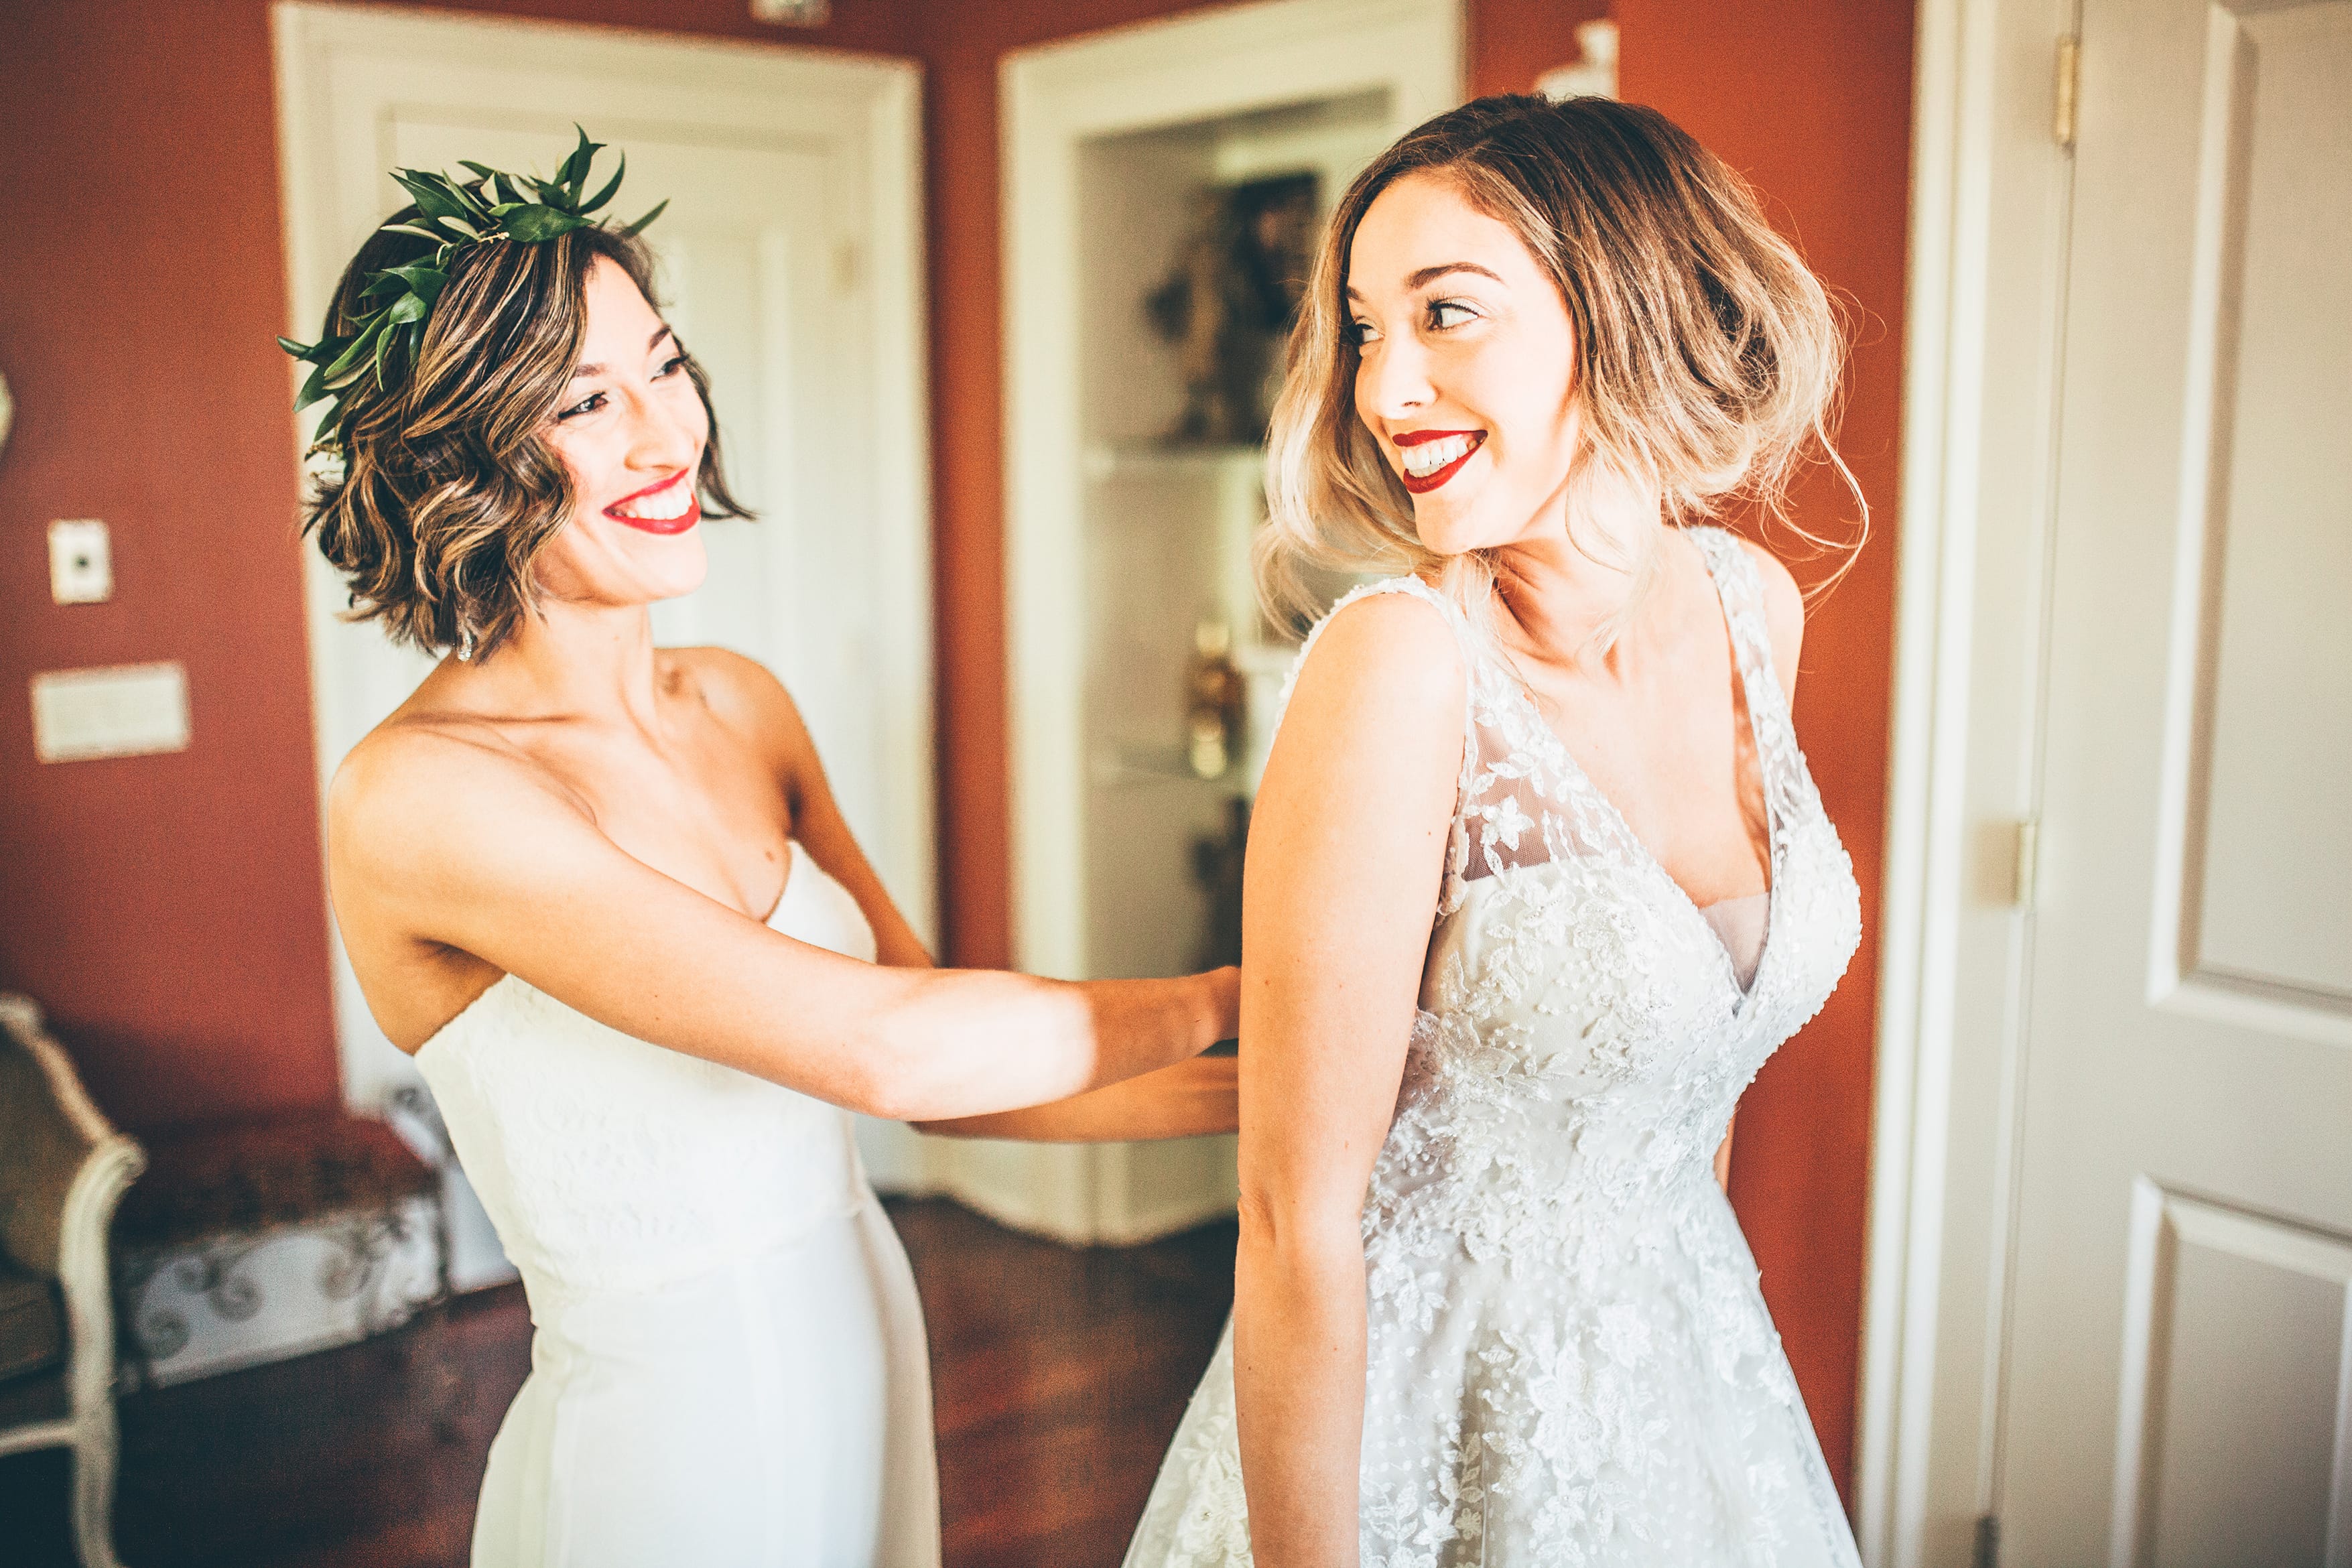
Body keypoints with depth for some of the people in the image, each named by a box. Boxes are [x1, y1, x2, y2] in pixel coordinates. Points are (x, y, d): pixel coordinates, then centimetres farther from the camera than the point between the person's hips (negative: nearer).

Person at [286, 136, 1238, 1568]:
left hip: (873, 1375, 6)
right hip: (668, 1447, -6)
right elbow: (877, 1047, -27)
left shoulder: (739, 705, 1)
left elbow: (946, 1069, 1)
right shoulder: (416, 794, -21)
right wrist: (1227, 999, -16)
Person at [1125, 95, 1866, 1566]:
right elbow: (1297, 1227, -23)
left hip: (1691, 1346, 6)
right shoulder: (1403, 660, -25)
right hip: (1436, 1397, -6)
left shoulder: (1755, 605, -6)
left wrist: (1696, 1286, 17)